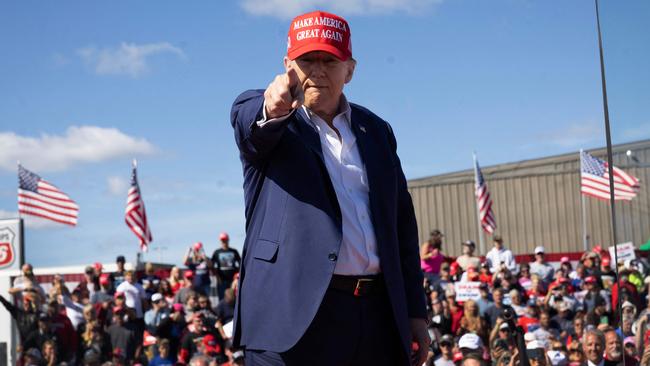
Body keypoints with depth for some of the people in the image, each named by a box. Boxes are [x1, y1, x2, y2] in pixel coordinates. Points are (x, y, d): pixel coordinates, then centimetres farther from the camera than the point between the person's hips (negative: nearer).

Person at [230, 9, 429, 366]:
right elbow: (247, 115, -20)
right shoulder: (262, 116, 6)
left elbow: (402, 224, 17)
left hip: (378, 316, 4)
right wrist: (272, 108, -44)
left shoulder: (376, 131, 17)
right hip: (294, 316, -4)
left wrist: (415, 310, 12)